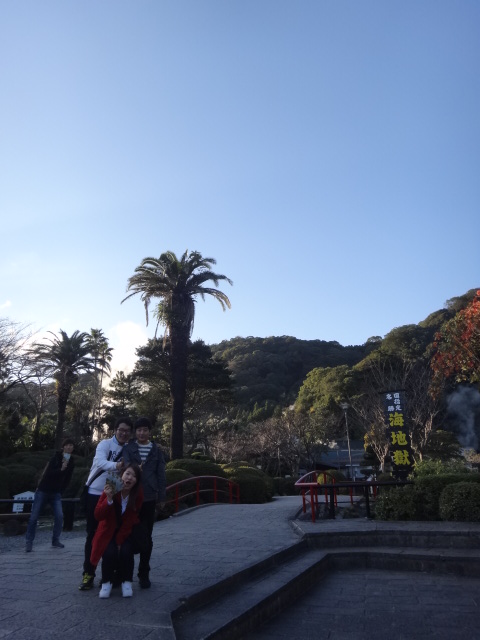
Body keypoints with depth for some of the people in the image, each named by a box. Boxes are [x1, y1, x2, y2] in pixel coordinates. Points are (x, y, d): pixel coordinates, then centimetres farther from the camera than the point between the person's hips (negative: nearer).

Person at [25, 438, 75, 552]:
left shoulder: (71, 461, 2)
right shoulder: (56, 456, -12)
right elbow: (48, 473, -22)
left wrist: (60, 490, 9)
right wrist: (61, 469, -34)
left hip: (56, 492, 4)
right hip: (43, 490, -3)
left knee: (59, 516, -8)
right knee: (34, 517, -3)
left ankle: (55, 540, 6)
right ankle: (29, 541, 10)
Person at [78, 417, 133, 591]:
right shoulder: (105, 444, -12)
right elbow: (100, 462, -31)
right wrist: (116, 466, -51)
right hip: (94, 494, -3)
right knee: (92, 535, 4)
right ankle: (88, 574, 15)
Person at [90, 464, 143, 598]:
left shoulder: (138, 494, -15)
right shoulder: (110, 489, -17)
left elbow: (130, 520, -9)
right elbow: (98, 516, -20)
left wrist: (119, 540, -13)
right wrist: (109, 499, -35)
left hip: (126, 533, 1)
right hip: (108, 532, 0)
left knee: (126, 551, -26)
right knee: (110, 552, -26)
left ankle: (126, 582, -1)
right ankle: (106, 582, 1)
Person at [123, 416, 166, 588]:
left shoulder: (156, 450, 5)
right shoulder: (128, 448, 1)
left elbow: (161, 474, 6)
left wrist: (161, 497, 4)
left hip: (149, 498, 1)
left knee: (146, 537, 8)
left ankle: (144, 574, 21)